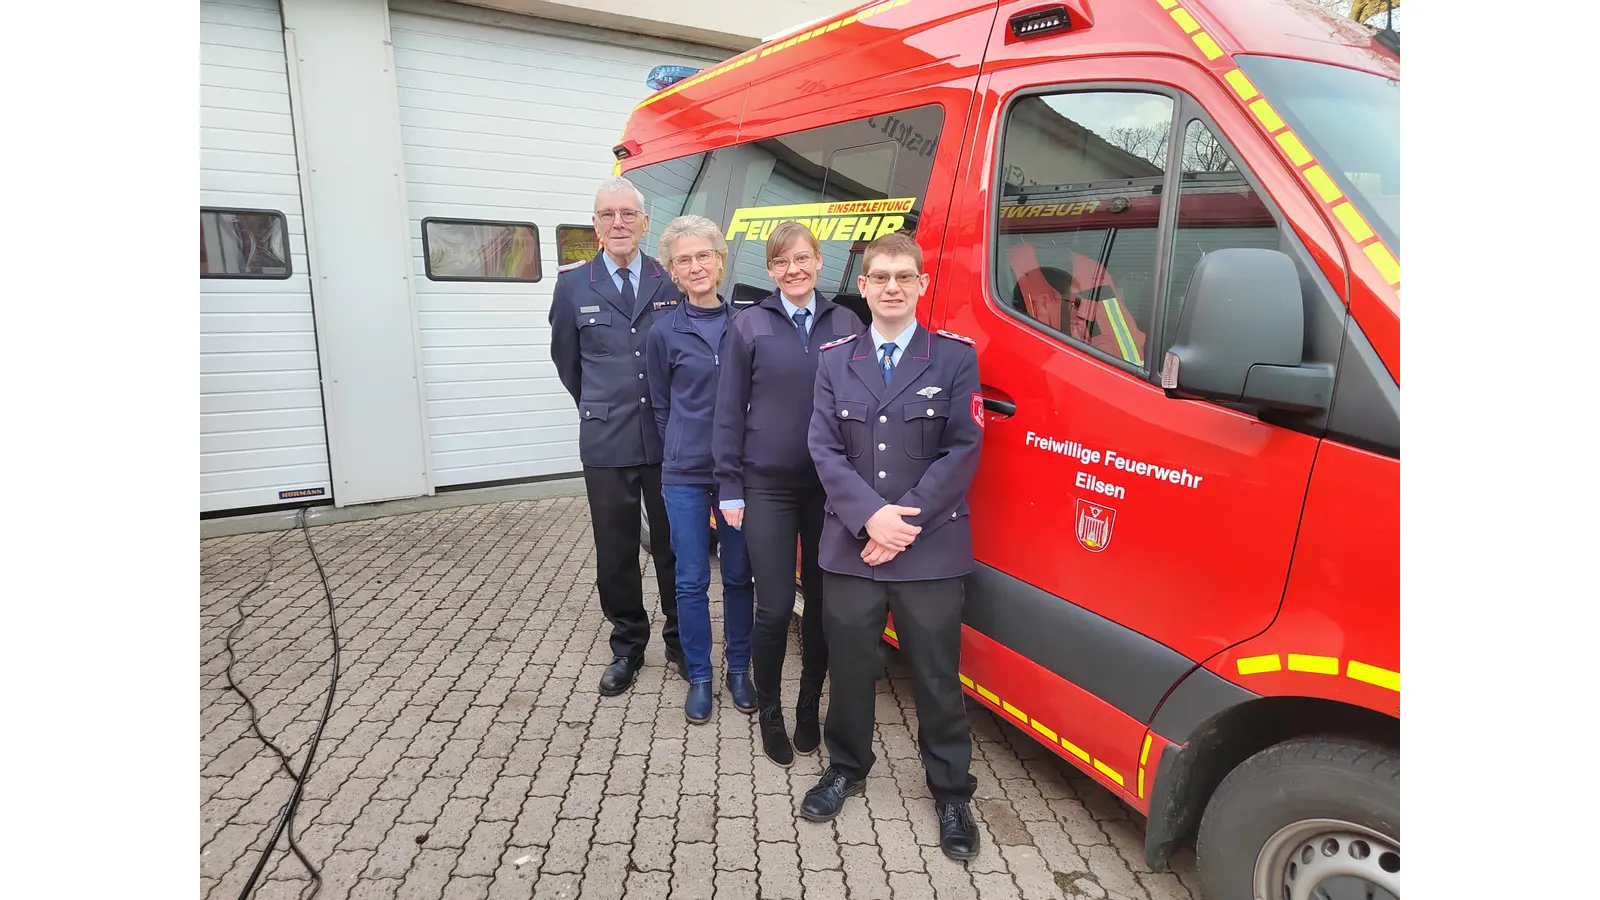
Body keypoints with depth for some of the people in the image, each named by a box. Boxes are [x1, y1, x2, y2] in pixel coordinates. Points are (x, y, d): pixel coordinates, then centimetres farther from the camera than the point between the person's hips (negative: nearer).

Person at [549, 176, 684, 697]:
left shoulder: (672, 283, 0)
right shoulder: (574, 286, 3)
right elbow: (566, 359, 14)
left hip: (668, 440, 0)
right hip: (606, 443, 1)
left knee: (674, 547, 11)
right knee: (615, 552, 9)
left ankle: (679, 642, 28)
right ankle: (627, 646, 27)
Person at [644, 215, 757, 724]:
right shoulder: (664, 333, -2)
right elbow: (661, 406, 7)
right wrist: (682, 452, 6)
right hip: (684, 475, -1)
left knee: (738, 576, 11)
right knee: (692, 581, 6)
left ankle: (738, 671, 28)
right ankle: (699, 678, 23)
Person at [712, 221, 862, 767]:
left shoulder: (846, 324, 4)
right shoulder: (750, 326, 0)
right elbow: (730, 410, 1)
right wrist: (729, 487, -1)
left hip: (830, 486, 2)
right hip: (767, 487, -2)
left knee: (822, 602, 10)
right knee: (775, 608, 1)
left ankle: (810, 709, 32)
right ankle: (770, 713, 25)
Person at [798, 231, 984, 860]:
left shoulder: (955, 356, 0)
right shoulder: (835, 359, 7)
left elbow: (963, 450, -6)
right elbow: (825, 449, 0)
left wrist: (905, 521, -13)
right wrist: (869, 516, -14)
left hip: (931, 549, -2)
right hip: (849, 546, 2)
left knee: (937, 674, 9)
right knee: (849, 665, 14)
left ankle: (951, 791, 28)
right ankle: (846, 768, 37)